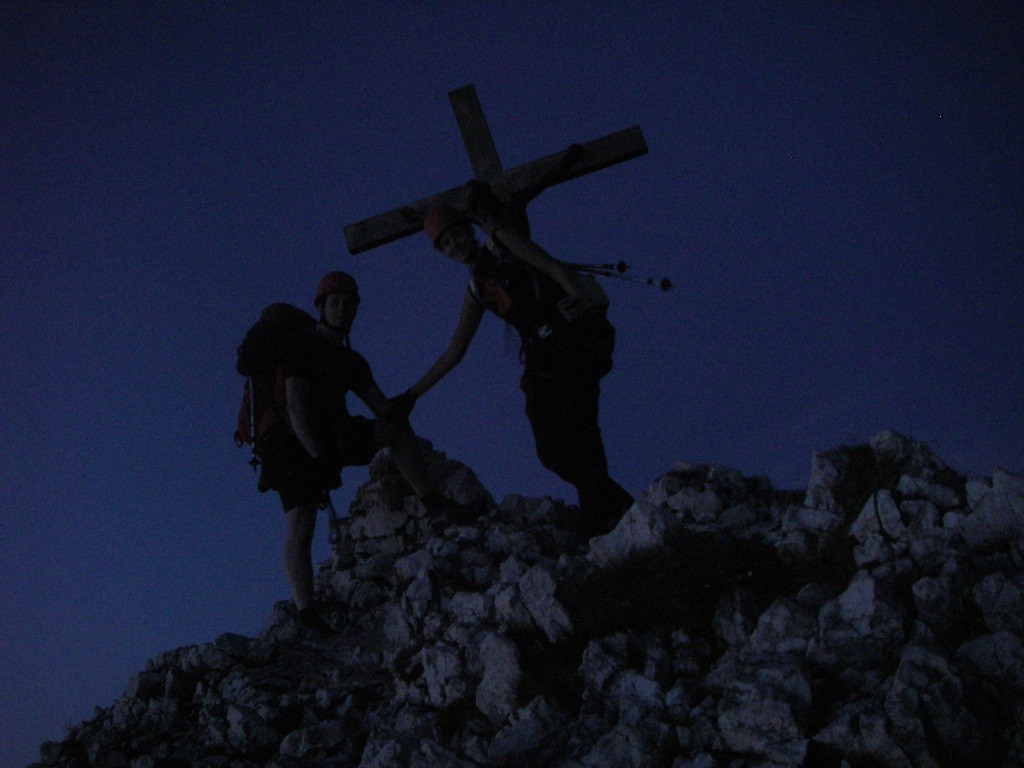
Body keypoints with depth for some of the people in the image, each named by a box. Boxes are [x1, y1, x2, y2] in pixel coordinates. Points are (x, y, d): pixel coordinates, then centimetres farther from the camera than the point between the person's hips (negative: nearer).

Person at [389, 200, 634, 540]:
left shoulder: (501, 241, 4)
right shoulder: (475, 292, 19)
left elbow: (556, 270, -6)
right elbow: (453, 352, 22)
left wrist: (587, 304, -22)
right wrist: (413, 393, 17)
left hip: (575, 339, -6)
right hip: (541, 360, 6)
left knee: (577, 426, -20)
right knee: (551, 452, -3)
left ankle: (594, 515, -19)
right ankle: (614, 502, 10)